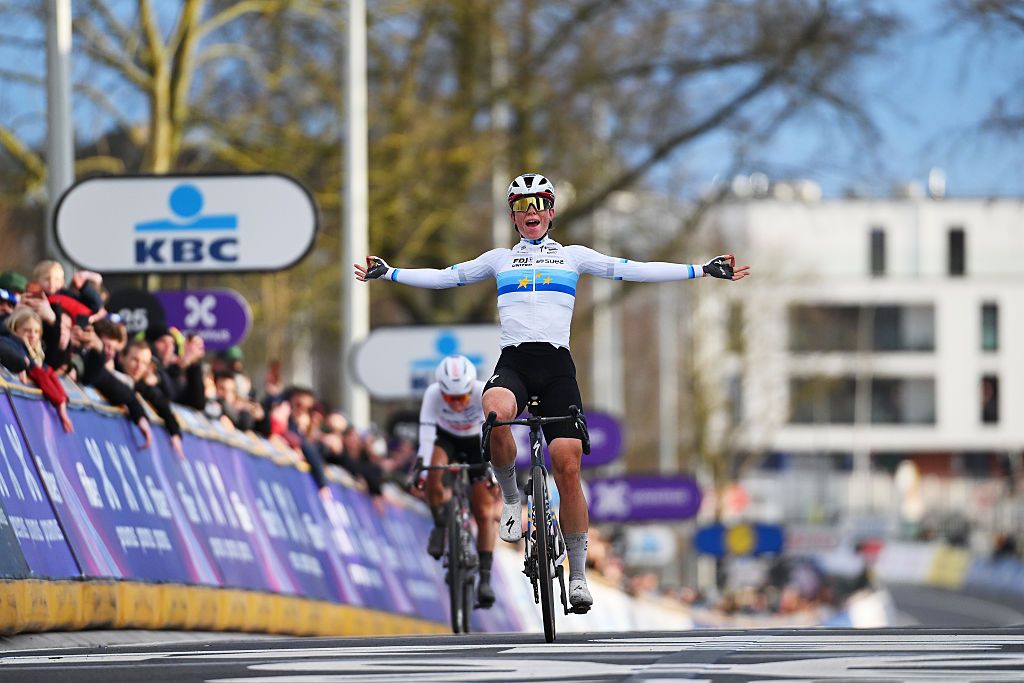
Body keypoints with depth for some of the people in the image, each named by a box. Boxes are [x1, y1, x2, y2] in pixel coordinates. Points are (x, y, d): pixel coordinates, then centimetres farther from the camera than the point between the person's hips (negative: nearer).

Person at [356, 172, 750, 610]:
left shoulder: (573, 257, 16)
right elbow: (445, 277, 22)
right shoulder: (499, 259, 19)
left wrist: (703, 270, 6)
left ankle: (578, 573, 2)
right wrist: (388, 274, 17)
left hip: (557, 365, 0)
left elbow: (632, 271, 12)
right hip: (513, 362, 0)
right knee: (496, 414, -37)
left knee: (567, 466, -9)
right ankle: (511, 497, -9)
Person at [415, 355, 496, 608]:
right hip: (445, 438, 0)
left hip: (475, 443, 0)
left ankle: (485, 578, -3)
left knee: (484, 513, -8)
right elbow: (426, 433, -36)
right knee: (433, 474, -34)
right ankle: (440, 525, -7)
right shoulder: (433, 394, -32)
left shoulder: (484, 393, -34)